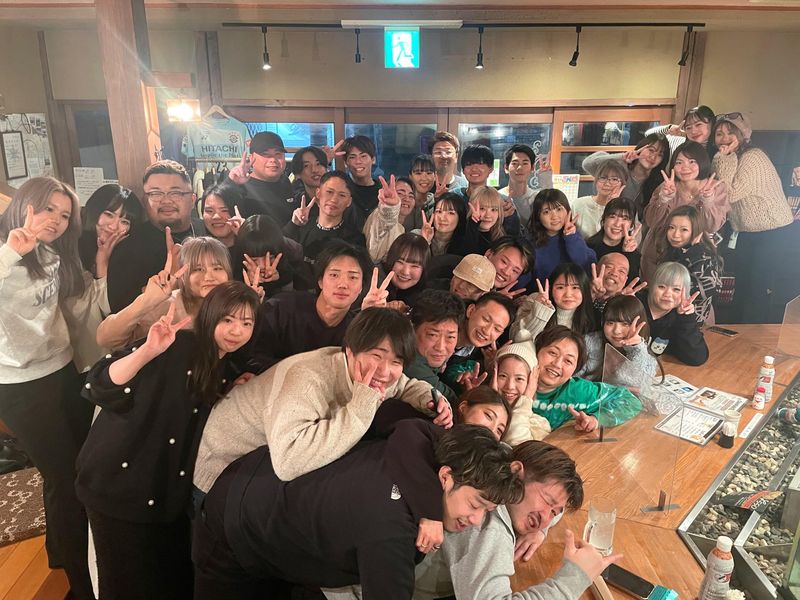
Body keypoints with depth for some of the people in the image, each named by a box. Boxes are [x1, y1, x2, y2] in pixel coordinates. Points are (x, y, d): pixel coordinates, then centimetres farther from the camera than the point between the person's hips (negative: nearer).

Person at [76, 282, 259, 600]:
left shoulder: (229, 370, 4)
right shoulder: (177, 346, -18)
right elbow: (100, 388, -24)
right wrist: (149, 350, -40)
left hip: (169, 494, 6)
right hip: (121, 486, -5)